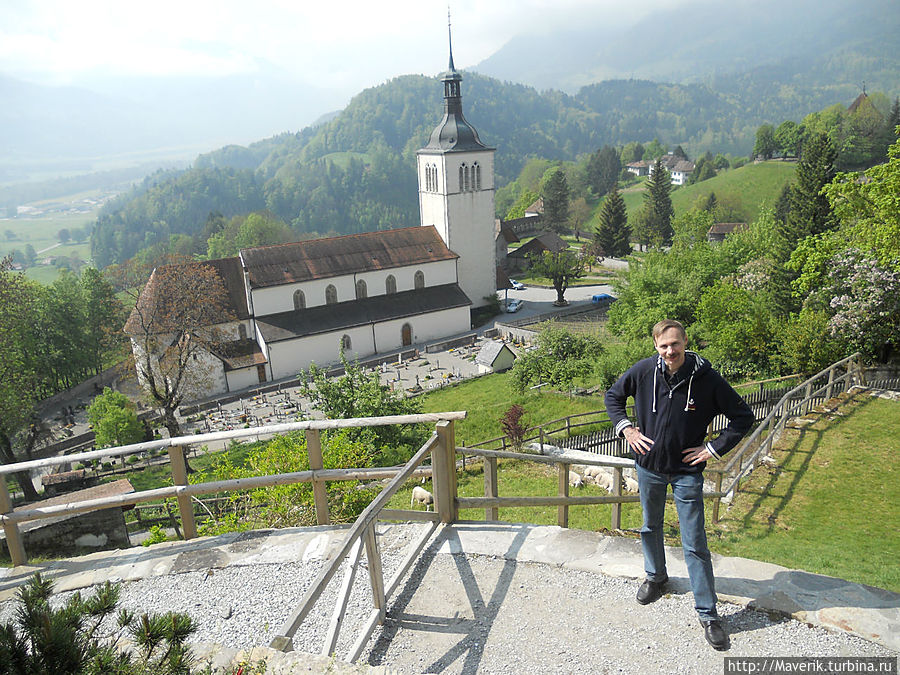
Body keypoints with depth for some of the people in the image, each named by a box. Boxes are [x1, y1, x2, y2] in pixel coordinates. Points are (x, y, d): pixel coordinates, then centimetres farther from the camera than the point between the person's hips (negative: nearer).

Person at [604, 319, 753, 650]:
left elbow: (743, 417, -4)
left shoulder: (707, 379, -16)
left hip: (687, 472, -2)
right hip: (649, 466, 3)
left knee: (695, 544, 3)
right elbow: (613, 396, 7)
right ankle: (655, 576, 48)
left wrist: (714, 448, -9)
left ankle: (708, 613, 18)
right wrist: (626, 428, -5)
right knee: (650, 527, 22)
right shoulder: (643, 371, -11)